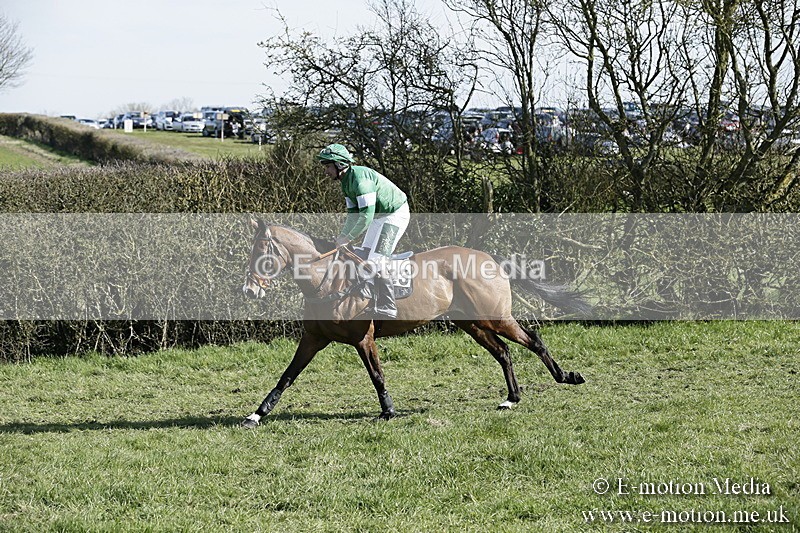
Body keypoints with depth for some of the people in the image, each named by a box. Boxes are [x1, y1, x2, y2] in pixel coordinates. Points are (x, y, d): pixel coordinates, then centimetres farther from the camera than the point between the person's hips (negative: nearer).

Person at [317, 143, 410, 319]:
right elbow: (353, 213, 14)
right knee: (365, 257, 13)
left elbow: (366, 215, -30)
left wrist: (349, 238, -23)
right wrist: (342, 236, 1)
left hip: (395, 215, -11)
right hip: (379, 216, 11)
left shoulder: (360, 177, -26)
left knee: (376, 262, -16)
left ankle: (387, 310, -13)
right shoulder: (346, 181, 6)